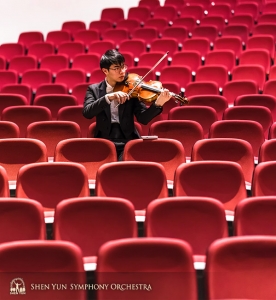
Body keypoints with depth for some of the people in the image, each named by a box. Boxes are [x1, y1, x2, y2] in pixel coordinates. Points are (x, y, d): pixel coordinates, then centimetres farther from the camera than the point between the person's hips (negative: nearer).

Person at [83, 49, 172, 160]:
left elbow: (143, 118, -3)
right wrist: (108, 97, -24)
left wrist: (158, 103, -21)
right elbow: (87, 112, -12)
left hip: (127, 142, 0)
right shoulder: (94, 89, 6)